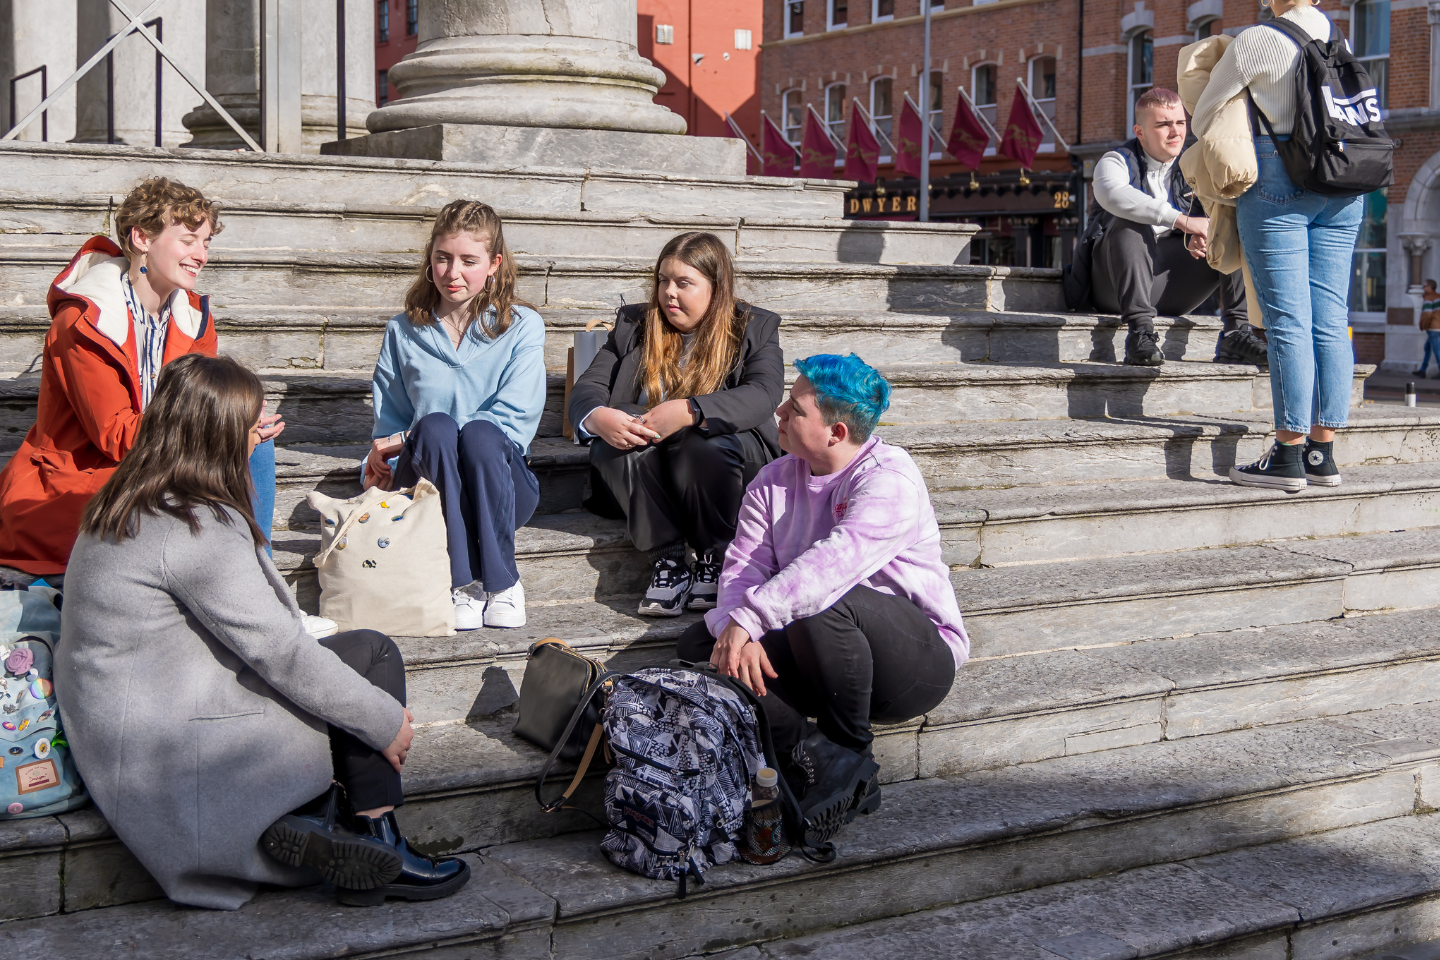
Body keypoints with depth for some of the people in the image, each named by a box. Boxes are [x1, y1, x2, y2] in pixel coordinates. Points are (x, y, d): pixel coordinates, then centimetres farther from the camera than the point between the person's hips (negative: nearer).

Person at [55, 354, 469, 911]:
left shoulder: (130, 503, 8)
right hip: (171, 751, -10)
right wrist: (388, 721, -11)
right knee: (371, 655, -1)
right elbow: (281, 653, -20)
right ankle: (377, 840, 0)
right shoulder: (199, 530, -22)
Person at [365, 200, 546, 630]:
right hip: (424, 484, 1)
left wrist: (405, 441, -14)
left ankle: (501, 581, -20)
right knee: (435, 425, -31)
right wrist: (382, 467, -13)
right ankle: (462, 581, -29)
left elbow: (515, 418, -8)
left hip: (499, 486, -1)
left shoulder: (522, 326, 4)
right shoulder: (404, 332, 12)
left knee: (480, 434, -34)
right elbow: (388, 423, 13)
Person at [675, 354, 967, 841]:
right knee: (698, 645, -11)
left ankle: (851, 758, -15)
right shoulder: (773, 481, 6)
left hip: (916, 665, -7)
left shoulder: (890, 479, -18)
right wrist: (737, 634, -24)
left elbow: (836, 562, -34)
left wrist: (749, 618, -38)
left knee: (825, 605, -37)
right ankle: (816, 755, -23)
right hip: (817, 661, 7)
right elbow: (743, 568, -3)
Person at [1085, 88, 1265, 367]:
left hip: (1171, 287, 4)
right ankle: (1140, 331, -39)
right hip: (1118, 280, -4)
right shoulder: (1118, 161, -1)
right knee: (1130, 221, -31)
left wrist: (1197, 237, -20)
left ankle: (1236, 333, -21)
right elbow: (1113, 194, -26)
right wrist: (1182, 220, -33)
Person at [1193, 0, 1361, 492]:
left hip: (1279, 182, -6)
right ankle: (1322, 453, 8)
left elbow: (1203, 116, 4)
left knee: (1287, 322, -7)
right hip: (1342, 191, 6)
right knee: (1330, 321, 5)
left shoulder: (1257, 40, -5)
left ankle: (1289, 456, -7)